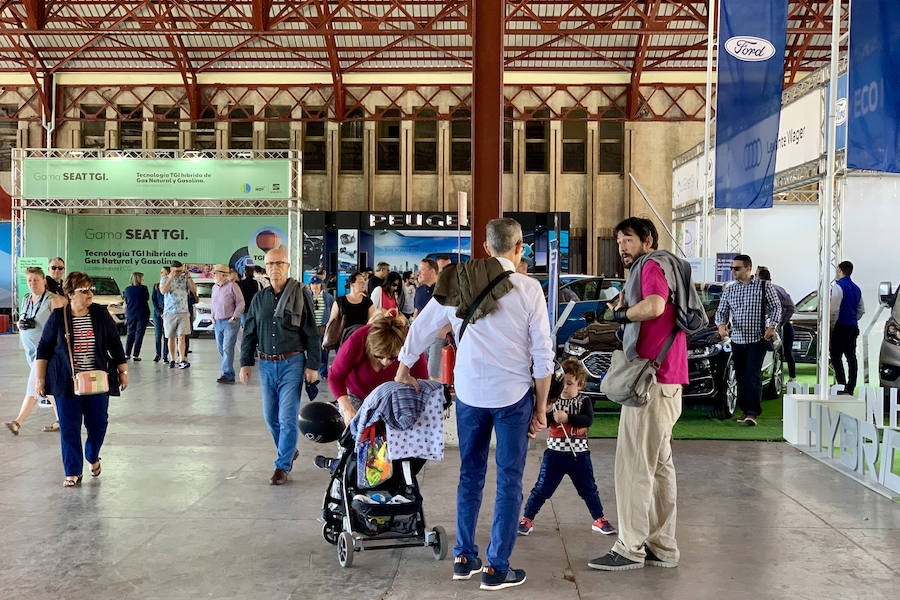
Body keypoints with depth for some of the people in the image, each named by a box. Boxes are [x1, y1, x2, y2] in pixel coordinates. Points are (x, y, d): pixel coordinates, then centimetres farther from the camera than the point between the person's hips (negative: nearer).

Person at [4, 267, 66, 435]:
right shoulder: (26, 300, 14)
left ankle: (18, 422, -14)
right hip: (30, 349, 8)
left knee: (34, 385, -12)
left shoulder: (53, 300, -9)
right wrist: (22, 324, 0)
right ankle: (61, 420, 21)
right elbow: (20, 322, 20)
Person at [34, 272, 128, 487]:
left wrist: (122, 371, 6)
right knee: (69, 427, 1)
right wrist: (39, 377, 0)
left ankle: (92, 457, 35)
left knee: (98, 423, 5)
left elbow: (115, 344, 7)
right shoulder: (58, 317, -2)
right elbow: (44, 348, 4)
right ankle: (73, 472, 13)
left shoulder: (101, 314, 1)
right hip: (66, 383, -1)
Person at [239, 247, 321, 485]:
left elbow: (312, 333, -4)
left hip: (292, 363, -5)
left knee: (288, 417, -6)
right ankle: (289, 451, 34)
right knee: (270, 417, 12)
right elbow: (249, 333, 14)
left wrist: (313, 365, -8)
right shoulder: (259, 298, 8)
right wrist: (245, 363, 8)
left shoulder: (299, 295, -4)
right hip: (266, 365, 5)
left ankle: (282, 466, 4)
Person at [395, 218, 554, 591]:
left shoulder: (458, 283, 3)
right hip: (513, 395, -3)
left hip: (469, 393, 4)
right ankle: (497, 568, 11)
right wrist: (541, 407, 3)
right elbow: (543, 354, -6)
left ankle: (464, 558, 24)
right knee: (509, 481, 7)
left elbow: (420, 329, 12)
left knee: (470, 475, 17)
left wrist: (403, 371, 27)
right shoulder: (528, 289, -7)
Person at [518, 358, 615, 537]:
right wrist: (547, 412, -30)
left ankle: (599, 520, 30)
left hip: (579, 454, 1)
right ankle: (526, 519, 13)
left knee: (588, 489, 13)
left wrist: (567, 417, -30)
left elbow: (588, 420, -18)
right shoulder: (553, 400, -2)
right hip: (554, 453, -1)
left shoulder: (584, 401, -2)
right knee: (542, 489, 1)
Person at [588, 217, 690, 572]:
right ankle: (662, 546, 20)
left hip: (651, 379, -11)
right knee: (659, 463, 13)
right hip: (665, 381, 11)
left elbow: (654, 305, -27)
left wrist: (622, 313, -10)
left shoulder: (652, 265, -7)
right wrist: (624, 311, 12)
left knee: (634, 465, -6)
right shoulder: (660, 266, 24)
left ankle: (630, 549, -1)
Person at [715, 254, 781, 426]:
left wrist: (772, 326, -9)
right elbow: (721, 311, 9)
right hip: (737, 340, 4)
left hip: (757, 340, -4)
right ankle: (745, 410, 18)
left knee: (753, 376, -12)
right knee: (741, 377, 8)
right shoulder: (729, 290, 10)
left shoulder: (763, 286, 1)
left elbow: (776, 307, 4)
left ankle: (753, 413, -13)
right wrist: (721, 325, -12)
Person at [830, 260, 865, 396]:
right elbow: (862, 310, 20)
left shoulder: (838, 286, -12)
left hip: (840, 327, -8)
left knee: (836, 357, -6)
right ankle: (850, 388, 11)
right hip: (853, 327, 8)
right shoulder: (856, 288, 14)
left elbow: (834, 309, -17)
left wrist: (831, 327, -9)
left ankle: (842, 386, -12)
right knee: (851, 357, 8)